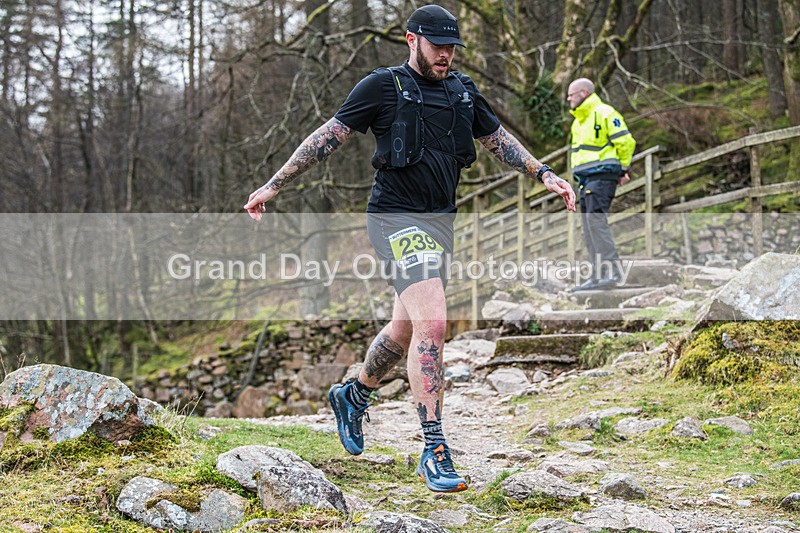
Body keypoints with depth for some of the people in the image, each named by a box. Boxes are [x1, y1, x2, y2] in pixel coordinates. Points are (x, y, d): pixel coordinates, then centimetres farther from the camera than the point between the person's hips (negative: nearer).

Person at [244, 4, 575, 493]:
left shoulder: (462, 91, 12)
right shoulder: (383, 86, -6)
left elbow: (498, 139, 24)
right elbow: (328, 137, -4)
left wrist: (544, 174, 14)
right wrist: (274, 186, -5)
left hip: (442, 220, 7)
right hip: (398, 219, -7)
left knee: (407, 329, 17)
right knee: (432, 325, -20)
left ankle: (353, 397, 44)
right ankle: (434, 452, -17)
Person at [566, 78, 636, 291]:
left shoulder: (604, 113, -9)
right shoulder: (578, 121, 20)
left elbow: (626, 142, -11)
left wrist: (623, 169, -2)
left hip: (602, 175, -10)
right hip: (585, 178, 10)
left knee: (596, 219, -19)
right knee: (588, 226, 6)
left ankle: (612, 271, -22)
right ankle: (599, 275, 8)